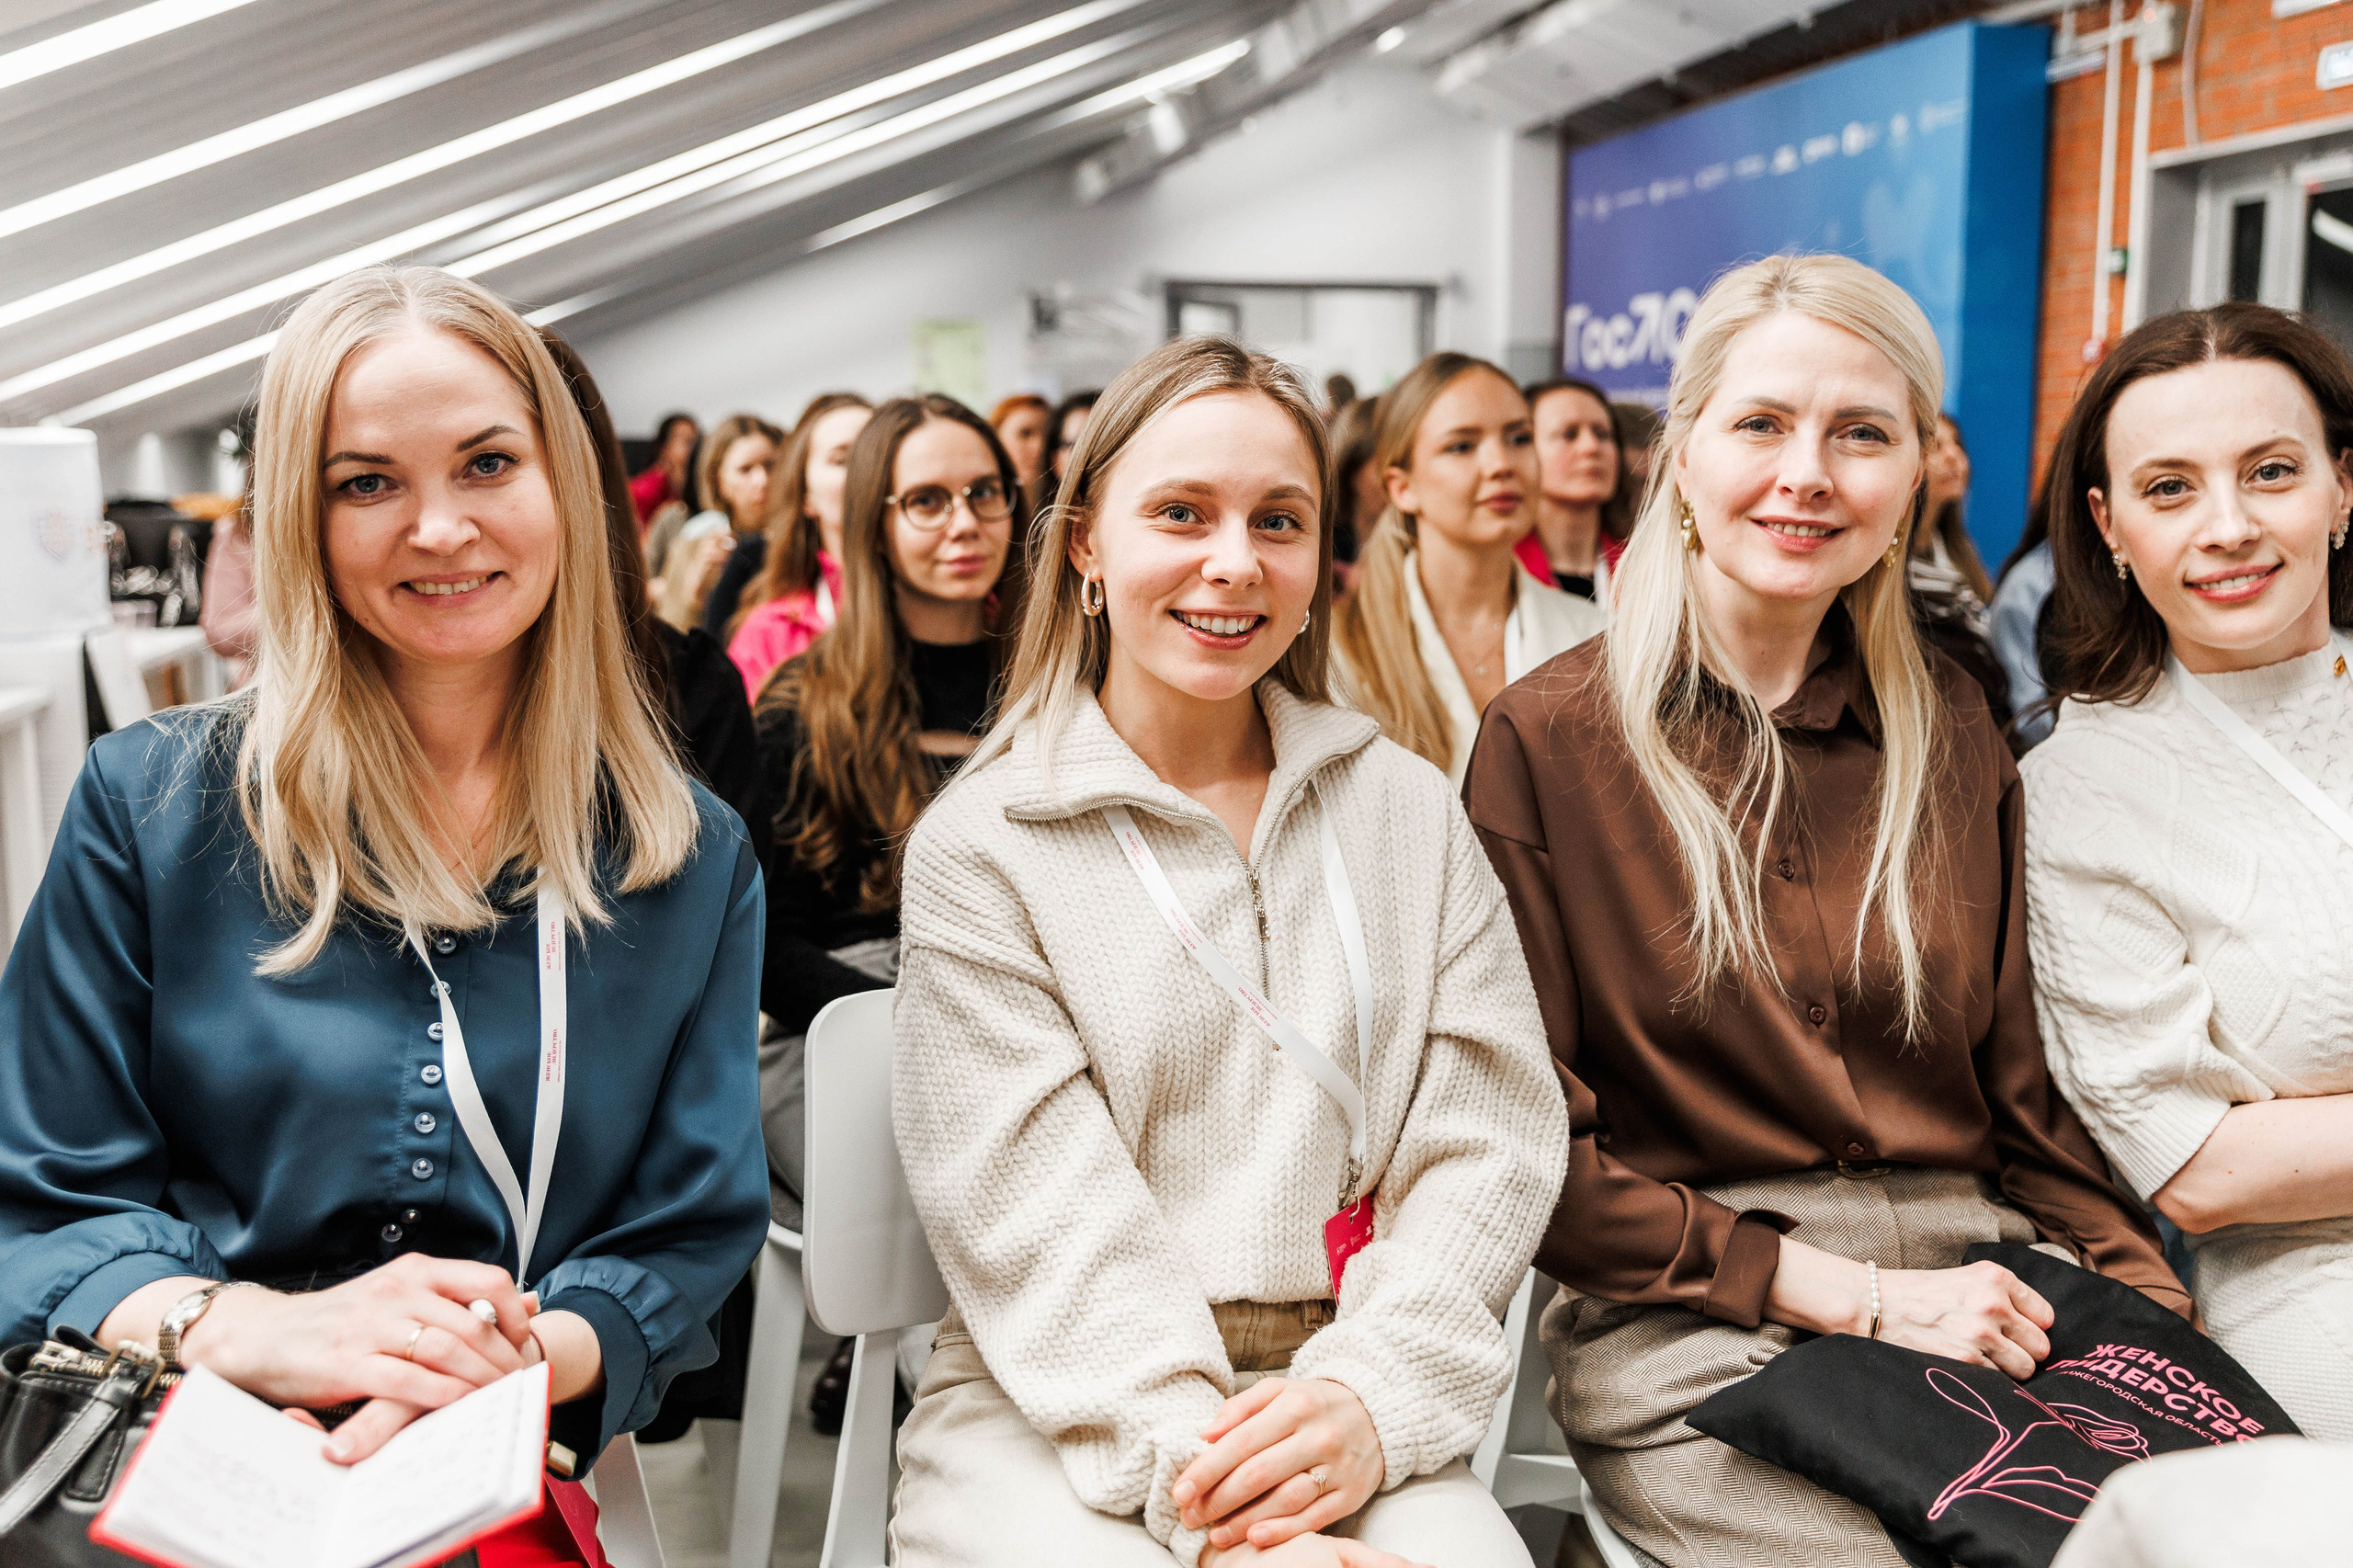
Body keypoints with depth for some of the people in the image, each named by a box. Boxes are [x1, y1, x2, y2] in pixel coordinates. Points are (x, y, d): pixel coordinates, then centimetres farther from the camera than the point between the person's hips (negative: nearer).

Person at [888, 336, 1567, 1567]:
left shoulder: (1408, 813, 11)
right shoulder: (978, 850, 1)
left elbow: (1489, 1135, 3)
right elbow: (1036, 1211, -9)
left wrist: (1371, 1394, -13)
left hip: (1346, 1389, 2)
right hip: (1051, 1406, -1)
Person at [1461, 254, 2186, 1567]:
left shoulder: (1953, 733, 11)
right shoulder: (1547, 741, -3)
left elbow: (2023, 1083, 14)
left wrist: (2151, 1295, -4)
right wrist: (1860, 1295, -12)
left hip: (1990, 1296, 5)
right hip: (1692, 1331, -4)